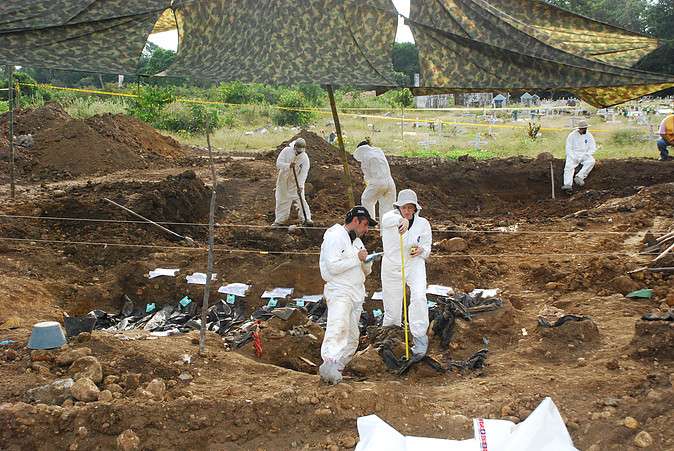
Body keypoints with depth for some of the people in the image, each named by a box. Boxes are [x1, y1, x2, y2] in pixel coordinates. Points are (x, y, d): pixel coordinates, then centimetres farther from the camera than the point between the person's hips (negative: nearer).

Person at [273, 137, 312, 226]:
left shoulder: (305, 157, -17)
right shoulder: (286, 151, -16)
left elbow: (304, 172, -23)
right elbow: (278, 164, -19)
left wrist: (300, 185, -36)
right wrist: (288, 165, -38)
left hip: (296, 180, -1)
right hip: (284, 179, 1)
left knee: (300, 199, -12)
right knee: (281, 199, 7)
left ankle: (306, 219, -9)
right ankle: (280, 220, 21)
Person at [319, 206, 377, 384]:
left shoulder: (357, 241, 21)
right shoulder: (335, 237, -6)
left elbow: (366, 271, 23)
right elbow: (333, 266, -18)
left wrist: (366, 262, 1)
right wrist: (357, 258, -14)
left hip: (357, 294, 9)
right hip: (339, 291, -9)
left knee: (352, 337, 4)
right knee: (338, 328, -28)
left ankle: (334, 370, 7)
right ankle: (329, 365, -41)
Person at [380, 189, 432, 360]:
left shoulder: (423, 224, -1)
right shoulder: (391, 217, -9)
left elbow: (427, 249, 9)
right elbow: (387, 219, -36)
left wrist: (421, 250, -16)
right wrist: (401, 220, -58)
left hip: (415, 265, 0)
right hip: (391, 268, 0)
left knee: (419, 297, -27)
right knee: (392, 311, 8)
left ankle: (420, 338, -20)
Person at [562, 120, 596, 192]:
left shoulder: (589, 136, 5)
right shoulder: (572, 135, -1)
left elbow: (592, 148, 5)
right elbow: (569, 148, -4)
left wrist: (585, 156, -11)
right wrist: (574, 158, -18)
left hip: (585, 155, 2)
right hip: (573, 155, -2)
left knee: (591, 161, -30)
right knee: (569, 166, -30)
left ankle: (579, 177, -40)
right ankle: (568, 185, -47)